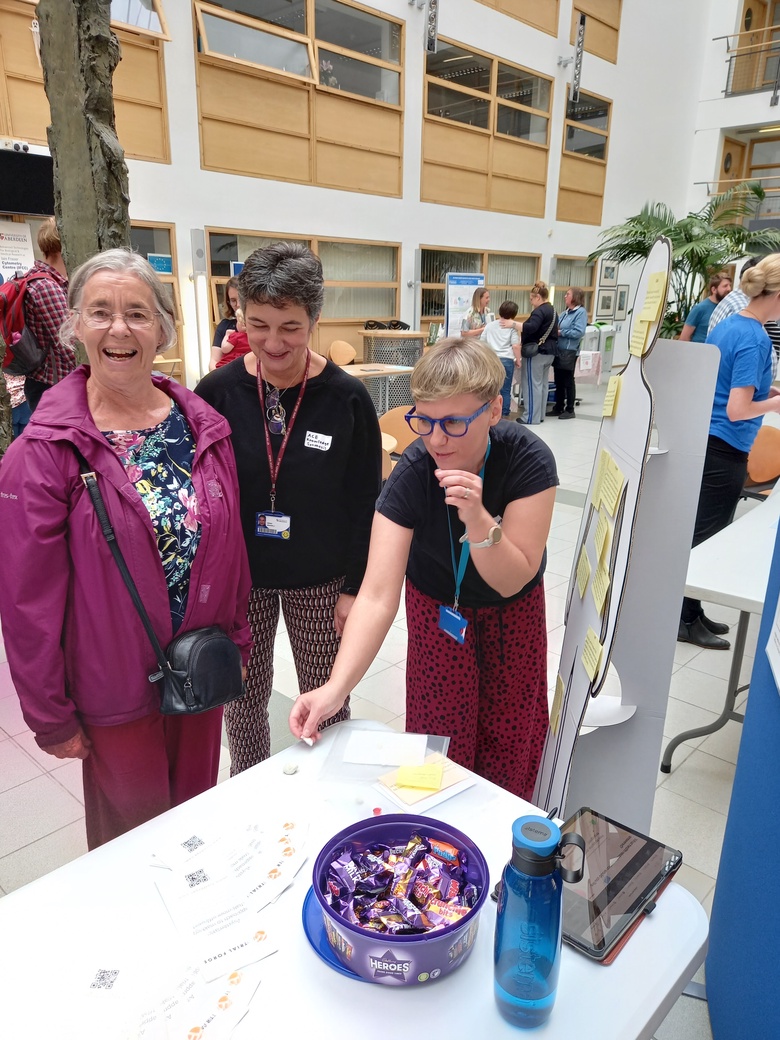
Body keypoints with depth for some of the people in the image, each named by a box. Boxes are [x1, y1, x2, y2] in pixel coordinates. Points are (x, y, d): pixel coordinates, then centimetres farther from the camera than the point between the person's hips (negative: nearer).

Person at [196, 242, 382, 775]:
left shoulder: (346, 398, -11)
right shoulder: (218, 391, -8)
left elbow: (365, 503, -4)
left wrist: (355, 587, -5)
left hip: (321, 581, -1)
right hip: (238, 579, 1)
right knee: (243, 697, 15)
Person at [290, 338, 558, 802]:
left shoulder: (529, 459, -31)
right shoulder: (411, 476, -31)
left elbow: (512, 581, -29)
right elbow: (378, 595, -37)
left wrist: (477, 517, -47)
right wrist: (336, 687, -49)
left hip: (514, 612, 1)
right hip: (438, 609, -1)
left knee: (512, 731, 15)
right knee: (443, 737, 4)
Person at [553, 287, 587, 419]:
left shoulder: (581, 312, -8)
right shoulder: (564, 313, 14)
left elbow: (579, 332, -19)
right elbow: (556, 327, 18)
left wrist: (560, 332, -15)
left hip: (569, 352, -7)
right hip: (558, 351, 7)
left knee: (568, 381, 0)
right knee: (558, 381, 12)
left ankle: (570, 410, 10)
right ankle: (559, 407, 21)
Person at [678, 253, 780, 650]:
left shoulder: (726, 325, 8)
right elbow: (737, 410, -23)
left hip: (705, 442, 9)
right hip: (724, 450, -9)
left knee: (701, 531, 16)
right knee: (709, 536, 2)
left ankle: (690, 612, 28)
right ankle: (686, 621, 14)